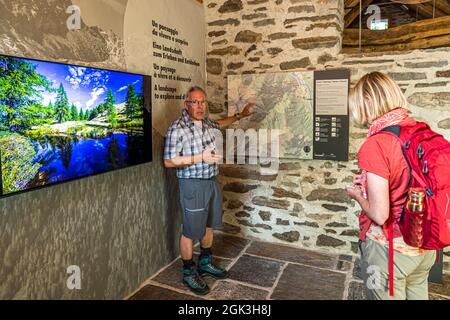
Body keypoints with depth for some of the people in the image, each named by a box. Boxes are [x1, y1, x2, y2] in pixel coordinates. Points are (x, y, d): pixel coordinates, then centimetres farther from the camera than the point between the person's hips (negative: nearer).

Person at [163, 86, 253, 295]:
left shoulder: (207, 123, 6)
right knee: (191, 231, 4)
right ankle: (188, 273, 24)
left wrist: (240, 115, 28)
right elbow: (169, 161, -19)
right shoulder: (177, 129, -18)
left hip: (211, 182, 8)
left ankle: (205, 264, 39)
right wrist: (199, 158, -24)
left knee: (209, 225, 19)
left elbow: (219, 125, 30)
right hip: (193, 185, -8)